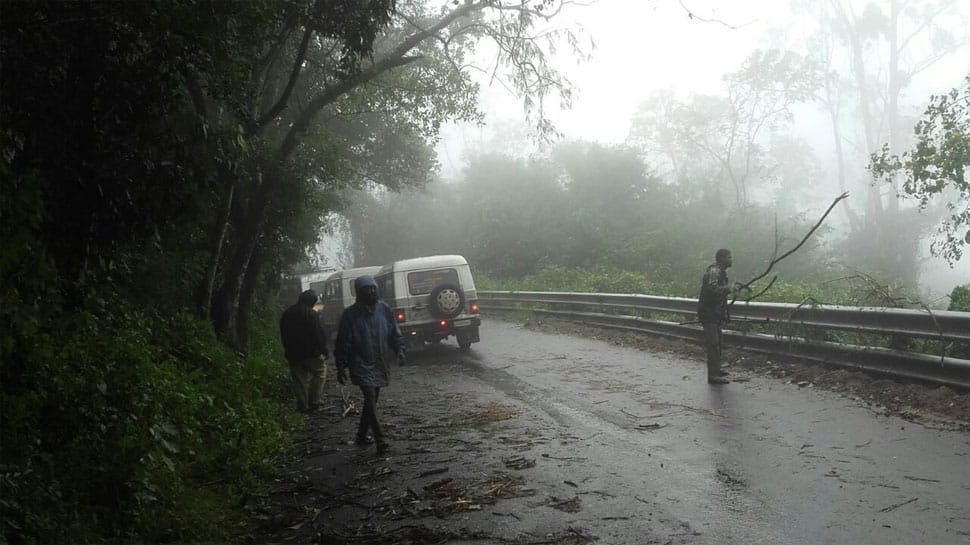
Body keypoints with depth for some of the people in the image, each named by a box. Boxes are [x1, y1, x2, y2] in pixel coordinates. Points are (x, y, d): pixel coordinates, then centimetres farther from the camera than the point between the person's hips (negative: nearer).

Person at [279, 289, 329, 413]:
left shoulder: (287, 314, 8)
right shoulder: (311, 314, -14)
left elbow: (283, 335, 15)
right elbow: (319, 334, -16)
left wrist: (288, 350, 21)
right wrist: (324, 350, -8)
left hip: (293, 355, 5)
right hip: (311, 353, -5)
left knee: (299, 380, 10)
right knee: (320, 373, 12)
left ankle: (303, 406, 12)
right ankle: (314, 401, 6)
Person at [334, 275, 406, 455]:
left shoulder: (384, 310, 3)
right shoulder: (350, 315, -8)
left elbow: (395, 333, 11)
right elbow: (342, 344, -5)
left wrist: (399, 350, -6)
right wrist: (341, 368, -6)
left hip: (380, 364, 5)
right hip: (361, 365, -5)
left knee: (372, 401, 13)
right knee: (370, 399, -14)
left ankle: (361, 436, 29)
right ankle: (380, 441, -13)